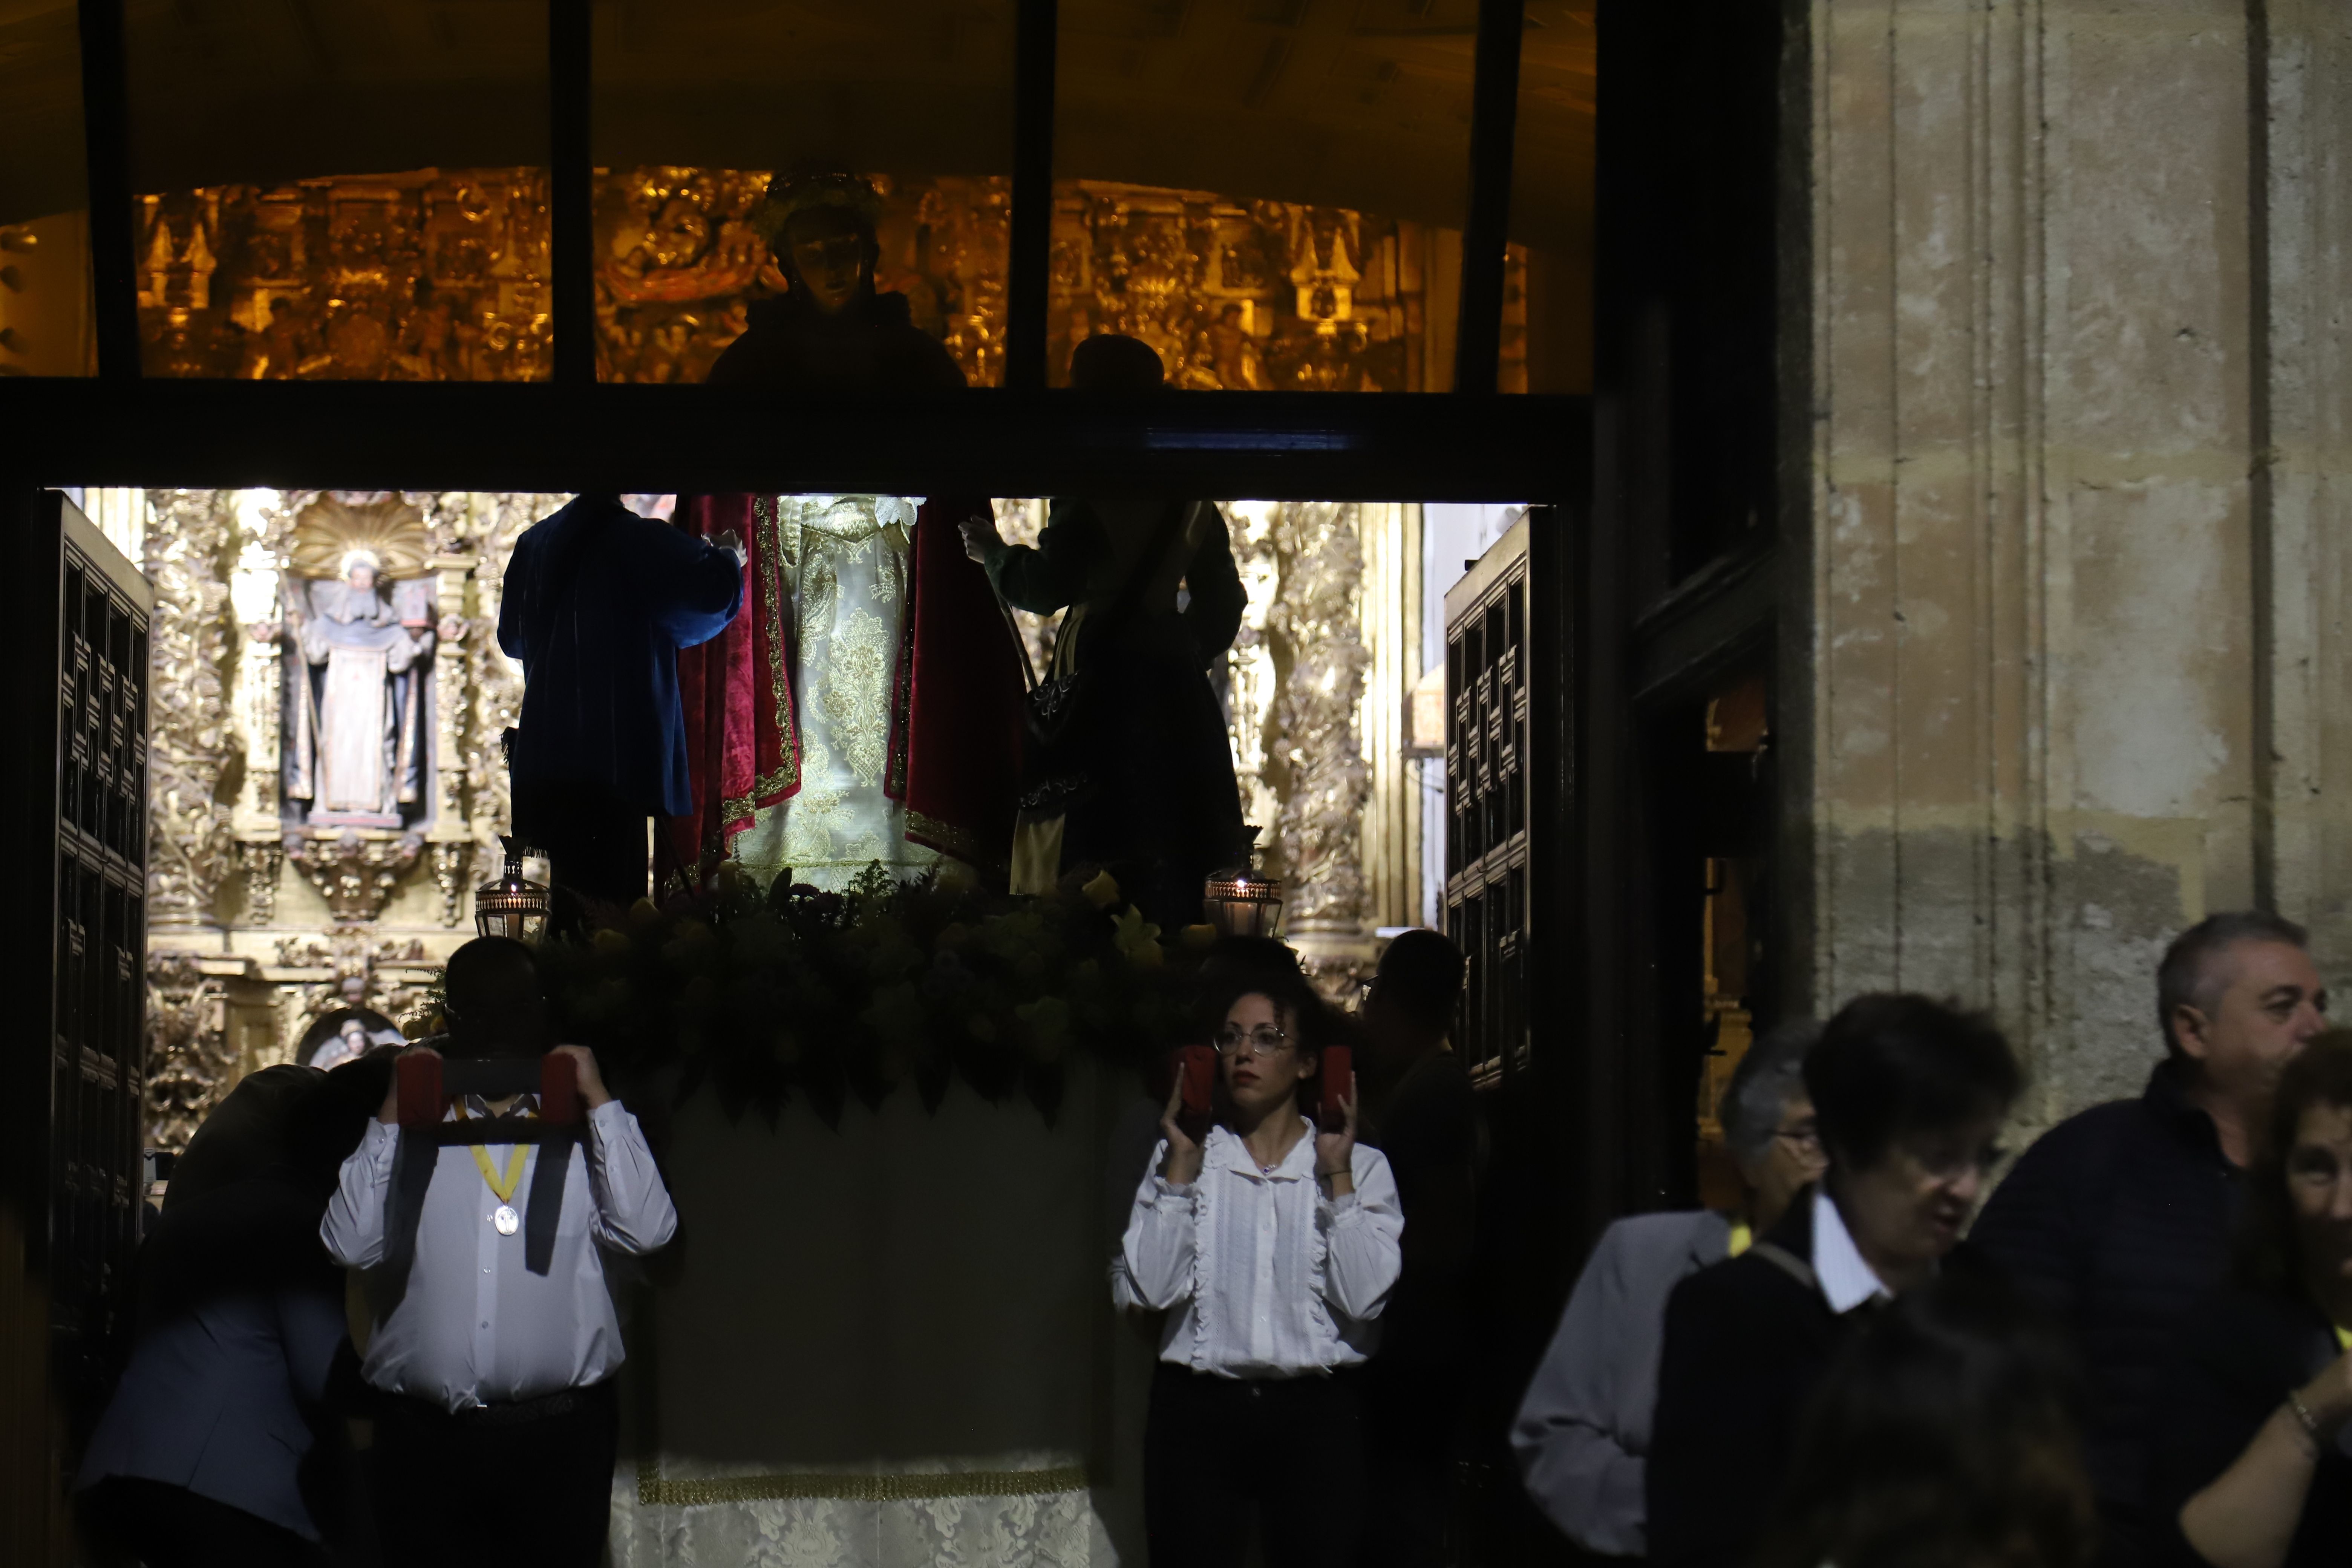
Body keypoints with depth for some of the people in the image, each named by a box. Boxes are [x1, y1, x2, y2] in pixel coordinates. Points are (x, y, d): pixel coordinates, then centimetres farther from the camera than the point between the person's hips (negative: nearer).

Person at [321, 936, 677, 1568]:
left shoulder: (580, 1130, 11)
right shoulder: (409, 1132, 13)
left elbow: (646, 1230, -5)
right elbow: (349, 1244, 0)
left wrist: (600, 1102, -2)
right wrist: (389, 1118, -1)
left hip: (558, 1441, -1)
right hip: (426, 1438, 1)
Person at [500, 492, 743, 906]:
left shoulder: (535, 543, 10)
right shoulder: (636, 540, -10)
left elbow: (512, 638, 23)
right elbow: (713, 590, -19)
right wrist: (728, 557, 5)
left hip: (545, 752, 7)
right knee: (612, 902, -6)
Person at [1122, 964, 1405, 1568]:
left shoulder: (1360, 1167, 7)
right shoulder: (1181, 1161, 10)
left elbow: (1363, 1297, -8)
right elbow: (1152, 1287, -5)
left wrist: (1337, 1177, -7)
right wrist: (1180, 1170, -4)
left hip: (1317, 1413, -1)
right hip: (1198, 1411, 1)